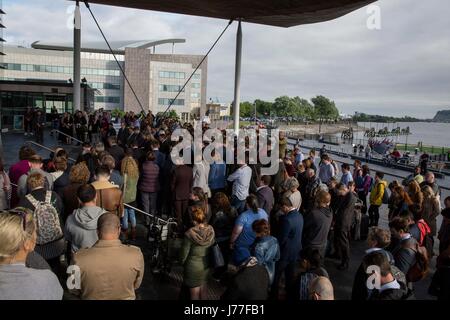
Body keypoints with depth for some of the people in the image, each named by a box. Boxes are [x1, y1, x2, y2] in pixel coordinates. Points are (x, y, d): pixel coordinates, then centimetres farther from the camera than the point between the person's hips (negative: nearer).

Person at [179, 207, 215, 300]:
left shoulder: (190, 234, -27)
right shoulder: (211, 230, -15)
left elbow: (184, 252, -15)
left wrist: (182, 262, 6)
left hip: (193, 267, -5)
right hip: (206, 265, 5)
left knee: (194, 294, 16)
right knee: (202, 289, 28)